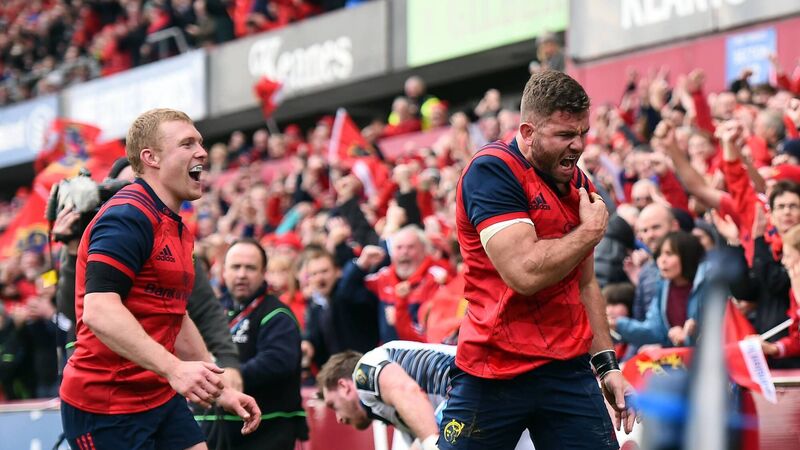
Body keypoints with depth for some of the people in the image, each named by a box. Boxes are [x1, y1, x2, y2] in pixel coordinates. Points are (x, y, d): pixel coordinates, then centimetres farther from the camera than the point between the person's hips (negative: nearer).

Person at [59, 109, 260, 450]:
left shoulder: (177, 230, 15)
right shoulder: (127, 216, -16)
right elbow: (99, 310, -28)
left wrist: (219, 389, 23)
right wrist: (173, 369, -34)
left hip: (160, 397, 9)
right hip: (104, 408, -9)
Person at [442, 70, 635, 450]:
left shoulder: (579, 184, 12)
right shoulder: (491, 170, -12)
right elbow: (525, 273, -23)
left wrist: (607, 364, 13)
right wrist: (591, 231, -9)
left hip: (569, 372, 6)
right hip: (493, 374, -6)